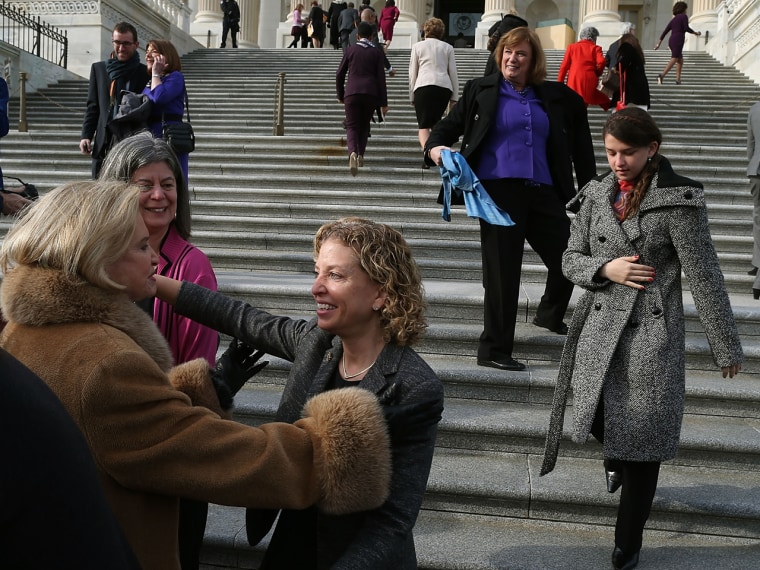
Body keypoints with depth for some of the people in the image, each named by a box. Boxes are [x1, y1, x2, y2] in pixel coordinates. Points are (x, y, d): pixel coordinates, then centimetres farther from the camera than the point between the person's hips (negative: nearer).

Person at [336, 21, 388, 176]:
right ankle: (361, 155, 9)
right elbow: (381, 77, 2)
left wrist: (340, 95, 21)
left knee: (352, 126, 0)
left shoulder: (350, 50, 7)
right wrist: (383, 102, 3)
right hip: (371, 93, 1)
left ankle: (353, 153, -27)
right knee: (364, 125, 18)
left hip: (352, 92, -1)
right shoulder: (377, 52, 7)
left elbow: (339, 74, 7)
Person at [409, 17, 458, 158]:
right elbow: (453, 73, 14)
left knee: (423, 125, -6)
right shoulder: (448, 48, 18)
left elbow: (412, 73, 11)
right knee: (436, 123, 17)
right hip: (444, 87, 2)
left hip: (423, 86, -2)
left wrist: (412, 96, 16)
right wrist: (454, 98, 16)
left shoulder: (418, 46, 14)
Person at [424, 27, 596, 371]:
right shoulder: (480, 91, 7)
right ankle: (493, 351, 10)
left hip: (544, 192, 4)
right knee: (502, 271, -2)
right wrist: (435, 149, -15)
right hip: (499, 191, -4)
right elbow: (448, 127, 8)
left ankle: (550, 315, 40)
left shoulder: (554, 97, 14)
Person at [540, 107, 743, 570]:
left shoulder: (678, 199, -10)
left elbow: (705, 277, -8)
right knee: (597, 419, 10)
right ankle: (617, 456, 49)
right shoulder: (597, 194, 5)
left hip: (652, 334, -4)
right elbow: (571, 259, 10)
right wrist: (605, 268, -12)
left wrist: (727, 347, -4)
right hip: (600, 329, 4)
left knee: (640, 439, 4)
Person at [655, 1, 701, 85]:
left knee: (680, 60, 17)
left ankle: (678, 79, 6)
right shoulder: (684, 16, 3)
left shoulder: (673, 19, 23)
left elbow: (665, 31, 16)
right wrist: (695, 33, 4)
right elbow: (686, 28, -10)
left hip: (671, 41, 8)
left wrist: (659, 43, 13)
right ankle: (662, 75, -41)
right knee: (674, 59, -20)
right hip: (678, 41, -8)